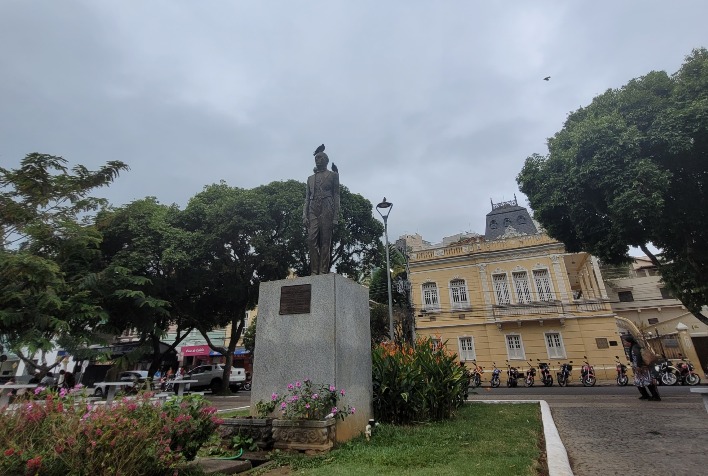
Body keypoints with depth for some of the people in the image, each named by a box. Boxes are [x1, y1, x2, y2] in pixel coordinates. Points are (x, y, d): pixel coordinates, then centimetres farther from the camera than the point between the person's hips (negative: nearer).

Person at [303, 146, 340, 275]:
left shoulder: (333, 175, 14)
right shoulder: (310, 178, 25)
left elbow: (336, 195, 5)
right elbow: (307, 197, 19)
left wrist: (335, 216, -6)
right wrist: (304, 215, 4)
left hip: (327, 210, -3)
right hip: (313, 211, 4)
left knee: (325, 241, -8)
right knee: (311, 240, -9)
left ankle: (323, 271, -8)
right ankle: (314, 271, -7)